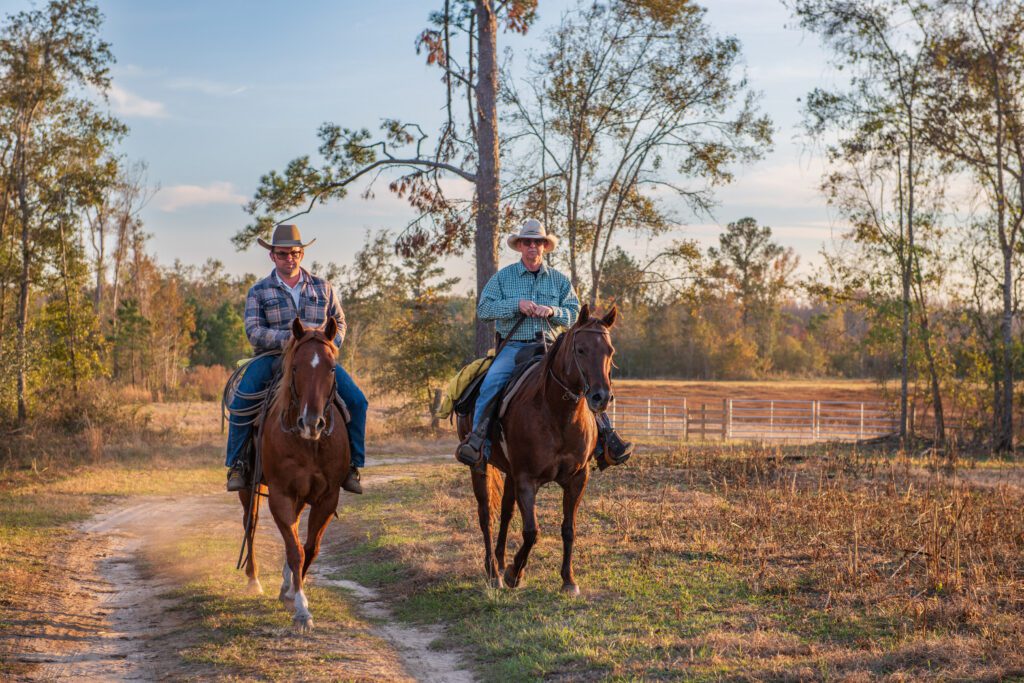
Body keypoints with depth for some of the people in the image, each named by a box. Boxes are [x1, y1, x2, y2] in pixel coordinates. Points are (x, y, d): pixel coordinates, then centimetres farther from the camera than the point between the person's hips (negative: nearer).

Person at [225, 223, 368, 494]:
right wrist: (290, 338, -20)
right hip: (272, 358, -2)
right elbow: (254, 332, -6)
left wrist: (331, 345, -3)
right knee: (241, 400, -28)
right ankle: (236, 465, -14)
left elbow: (339, 322, 19)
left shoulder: (322, 287, 12)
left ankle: (352, 465, -5)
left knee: (356, 400, -17)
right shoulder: (259, 291, 5)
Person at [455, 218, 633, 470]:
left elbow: (575, 315, 7)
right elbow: (483, 309, -1)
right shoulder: (503, 277, 9)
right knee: (491, 382, -30)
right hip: (513, 347, -2)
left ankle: (605, 440, -12)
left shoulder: (560, 280, 13)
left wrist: (553, 311, -14)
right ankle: (478, 438, -29)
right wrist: (516, 305, -14)